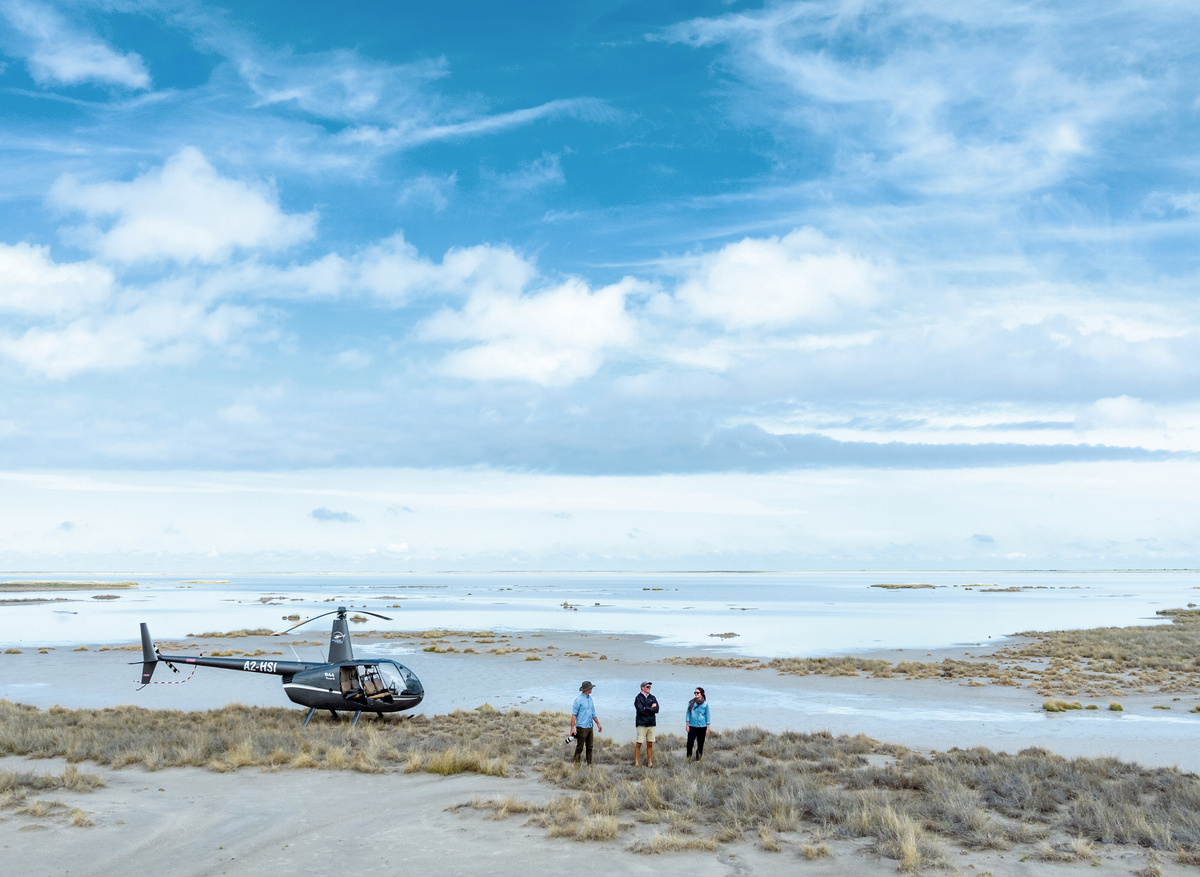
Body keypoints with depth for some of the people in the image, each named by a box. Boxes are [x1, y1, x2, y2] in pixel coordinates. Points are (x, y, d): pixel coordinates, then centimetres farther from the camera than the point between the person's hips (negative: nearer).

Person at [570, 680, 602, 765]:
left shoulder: (590, 698, 13)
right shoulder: (579, 700, -10)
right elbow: (574, 714, -12)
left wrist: (598, 723, 22)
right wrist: (572, 728, -17)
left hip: (590, 727, 7)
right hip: (582, 727, -7)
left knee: (589, 747, 9)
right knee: (579, 747, -5)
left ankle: (590, 764, 14)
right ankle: (576, 764, 1)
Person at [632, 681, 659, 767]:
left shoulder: (652, 698, 13)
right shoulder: (638, 698, -2)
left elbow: (656, 710, -1)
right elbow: (641, 710, -15)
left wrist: (646, 708, -9)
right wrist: (651, 708, -7)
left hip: (651, 723, 4)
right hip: (642, 724, -4)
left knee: (650, 744, 5)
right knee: (638, 744, -5)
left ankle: (650, 762, 10)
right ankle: (636, 763, 0)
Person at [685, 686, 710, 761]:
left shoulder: (705, 703, 2)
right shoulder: (691, 702, 3)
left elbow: (707, 715, 6)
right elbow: (688, 713, 7)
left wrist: (707, 728, 5)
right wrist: (687, 725, 2)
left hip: (702, 726, 0)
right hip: (692, 726, 0)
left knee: (700, 744, 4)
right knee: (690, 742, -11)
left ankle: (698, 759, 16)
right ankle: (688, 757, 4)